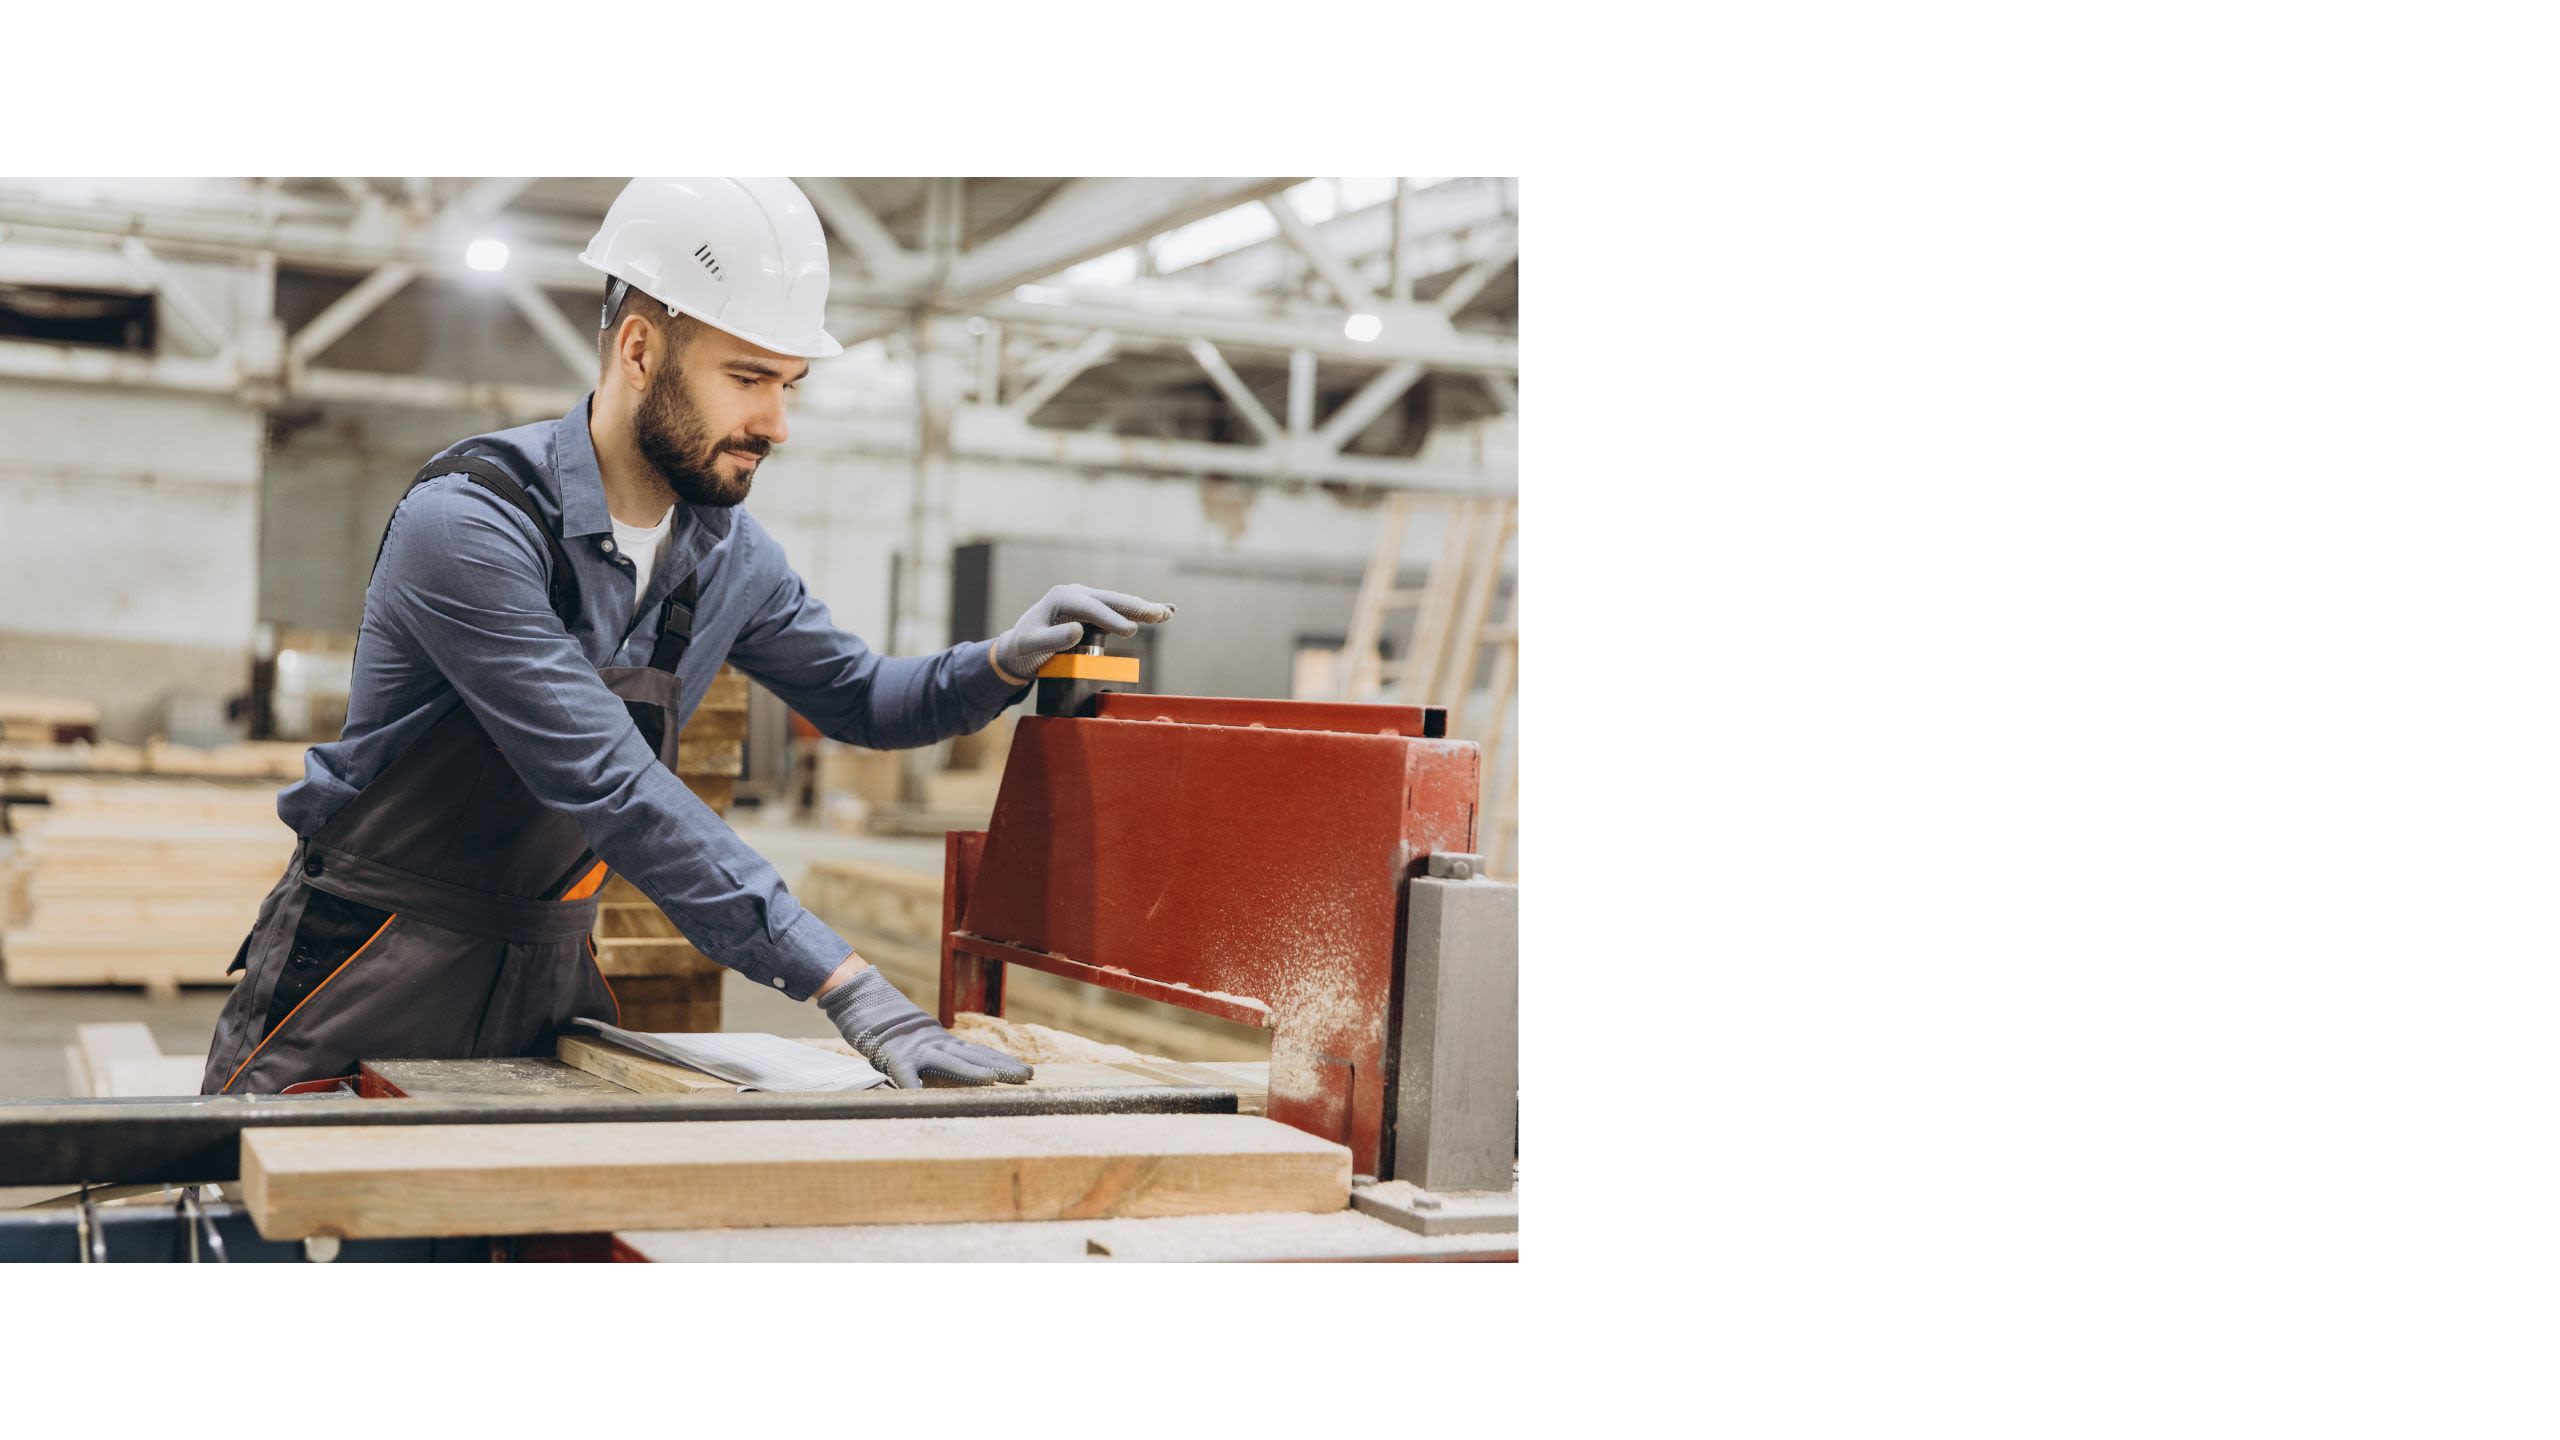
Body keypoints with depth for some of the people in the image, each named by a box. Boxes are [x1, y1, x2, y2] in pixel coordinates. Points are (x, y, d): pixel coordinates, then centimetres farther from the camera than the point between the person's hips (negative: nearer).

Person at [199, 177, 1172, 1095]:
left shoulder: (727, 551, -1)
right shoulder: (469, 525, -25)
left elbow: (855, 698, 14)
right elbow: (613, 790, -32)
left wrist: (1005, 661, -10)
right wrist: (845, 988, -36)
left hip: (546, 969, 6)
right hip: (371, 967, -6)